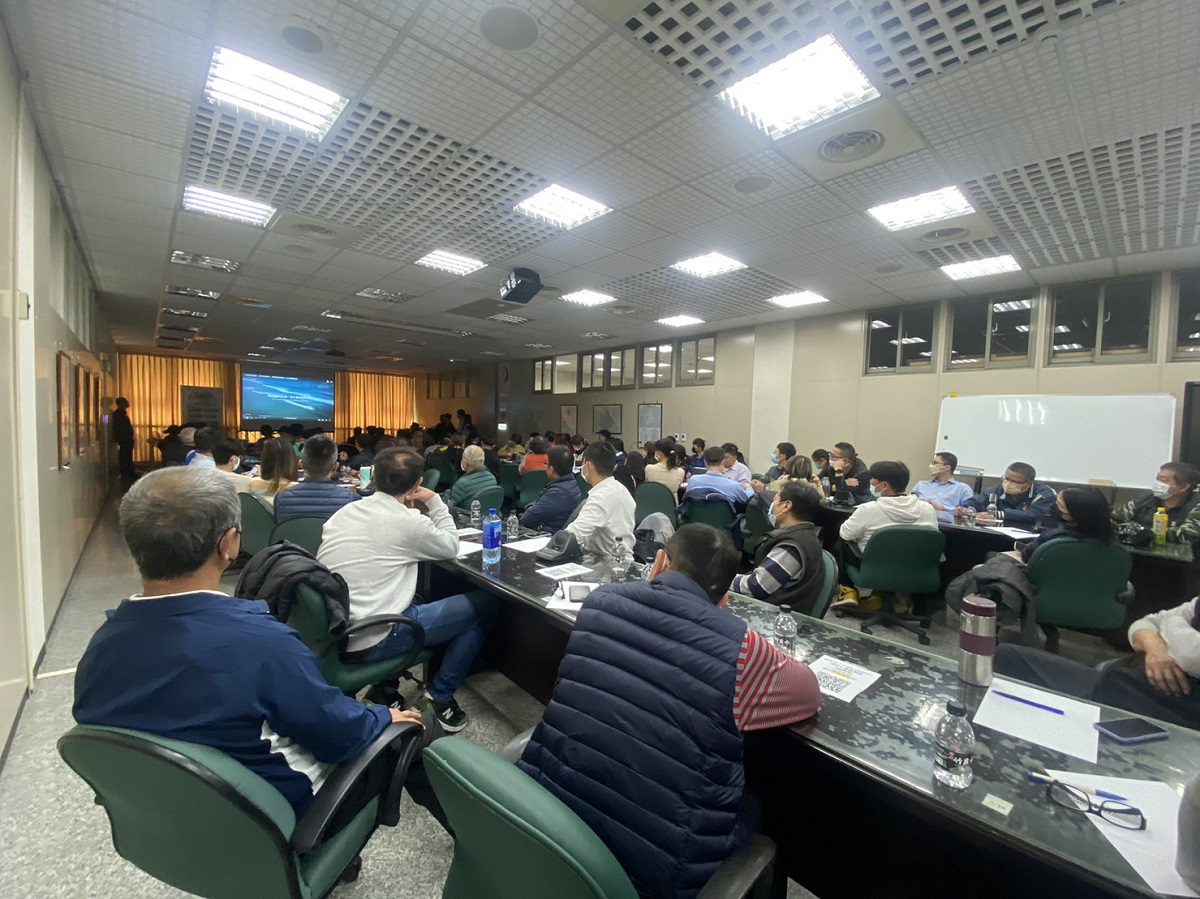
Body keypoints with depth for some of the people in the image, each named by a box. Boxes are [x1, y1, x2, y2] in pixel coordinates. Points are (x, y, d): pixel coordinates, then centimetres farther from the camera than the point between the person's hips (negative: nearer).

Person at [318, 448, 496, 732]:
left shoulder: (343, 512, 4)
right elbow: (451, 547, 2)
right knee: (483, 604, 1)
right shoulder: (409, 522, -14)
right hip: (370, 642, -7)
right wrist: (434, 501, 4)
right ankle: (440, 697, 11)